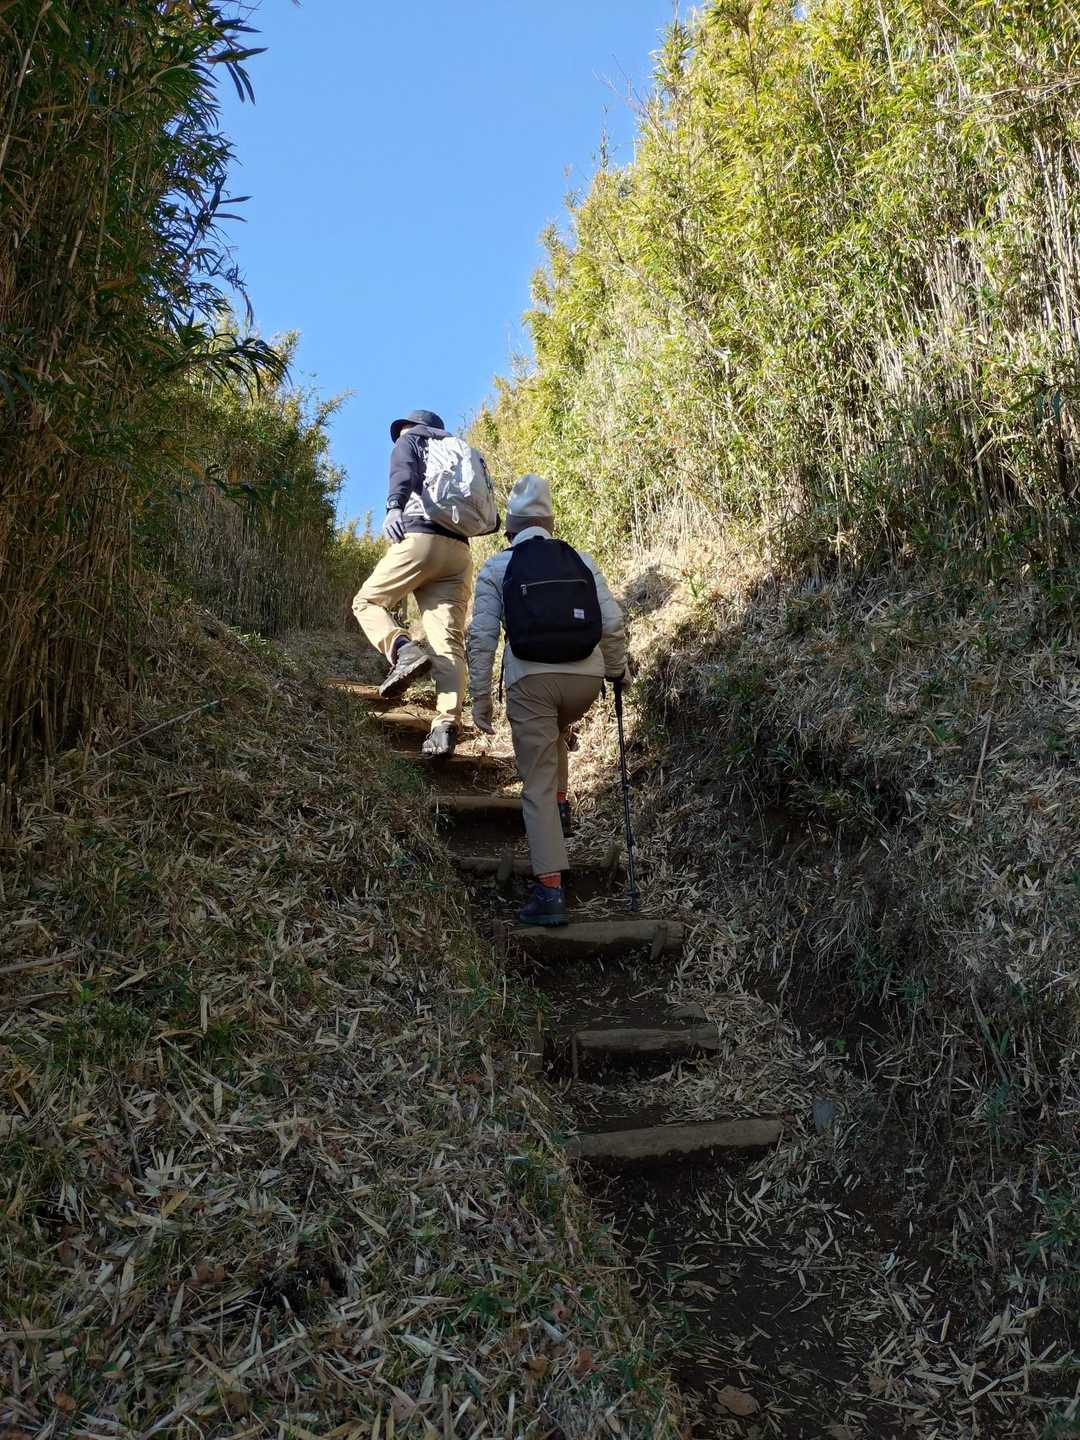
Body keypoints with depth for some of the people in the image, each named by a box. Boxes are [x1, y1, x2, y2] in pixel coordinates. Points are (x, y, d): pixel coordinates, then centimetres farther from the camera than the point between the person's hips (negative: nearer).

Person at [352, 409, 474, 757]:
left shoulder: (409, 442, 19)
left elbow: (404, 472, -8)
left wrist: (394, 506, -25)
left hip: (419, 539, -4)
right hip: (458, 551, 5)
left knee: (367, 602, 14)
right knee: (449, 642, -5)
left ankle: (404, 650, -15)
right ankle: (446, 725, -21)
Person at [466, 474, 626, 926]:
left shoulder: (496, 567, 9)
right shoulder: (581, 560, 14)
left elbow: (481, 636, 0)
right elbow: (612, 622, 7)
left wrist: (480, 695, 3)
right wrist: (615, 670, 21)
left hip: (531, 679, -3)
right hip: (586, 677, 3)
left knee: (538, 785, 2)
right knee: (554, 734, 37)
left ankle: (550, 892, -2)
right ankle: (560, 808, 28)